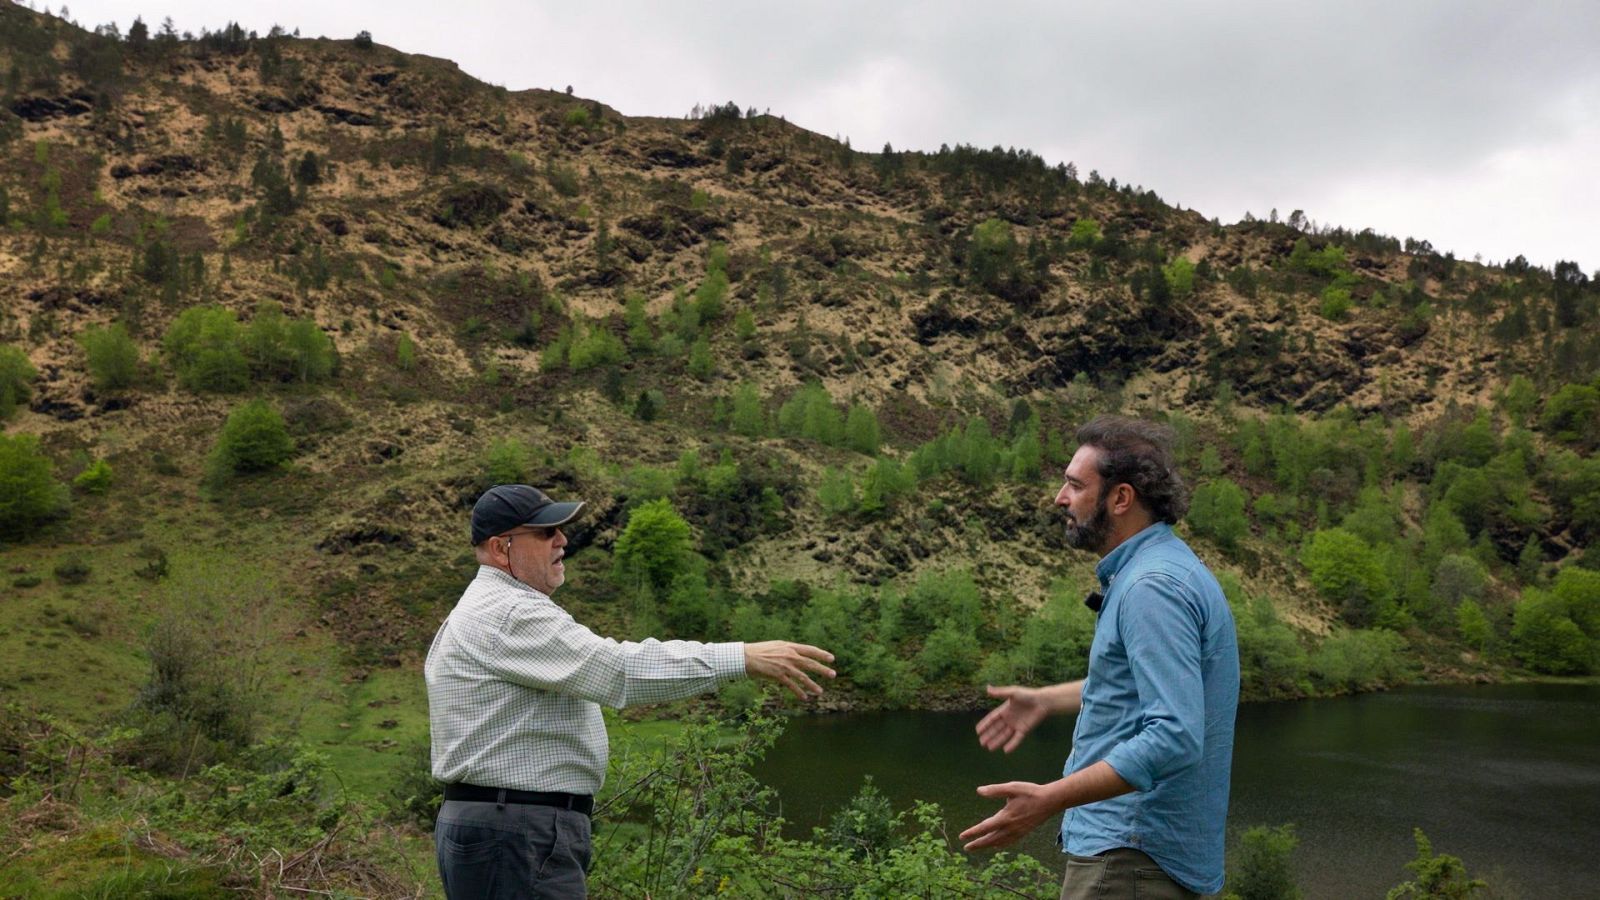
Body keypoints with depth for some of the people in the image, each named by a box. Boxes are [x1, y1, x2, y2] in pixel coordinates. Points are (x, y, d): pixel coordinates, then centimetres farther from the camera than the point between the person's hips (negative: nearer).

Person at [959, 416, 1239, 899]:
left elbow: (1175, 736, -30)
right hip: (1129, 840, 10)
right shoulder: (1148, 569, 10)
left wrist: (1050, 799, -33)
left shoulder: (1154, 586, -23)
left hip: (1131, 854, -10)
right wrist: (1045, 700, 29)